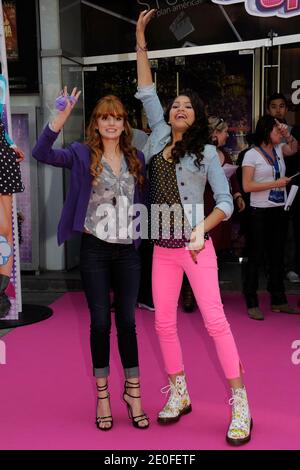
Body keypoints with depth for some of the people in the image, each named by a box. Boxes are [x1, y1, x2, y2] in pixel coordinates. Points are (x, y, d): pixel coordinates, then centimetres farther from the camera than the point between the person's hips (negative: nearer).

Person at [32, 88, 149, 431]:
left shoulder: (136, 158, 8)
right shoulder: (82, 154, -1)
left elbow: (141, 201, 12)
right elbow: (41, 154, -16)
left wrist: (141, 236, 3)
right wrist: (61, 118, -26)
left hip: (128, 250, 2)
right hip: (95, 249, -2)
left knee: (127, 321, 9)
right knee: (100, 322, 4)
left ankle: (133, 392, 23)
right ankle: (102, 396, 20)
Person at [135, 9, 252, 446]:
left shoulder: (206, 152, 0)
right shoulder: (159, 138, 10)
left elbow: (225, 201, -4)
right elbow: (147, 92, 13)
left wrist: (201, 230, -20)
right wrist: (140, 41, 12)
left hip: (195, 247, -4)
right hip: (162, 249, 5)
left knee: (215, 320, -7)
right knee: (164, 323, 7)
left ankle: (240, 404, 1)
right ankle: (179, 394, 22)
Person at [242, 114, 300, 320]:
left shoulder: (278, 149, 7)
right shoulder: (252, 154, -9)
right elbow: (247, 186, -15)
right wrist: (276, 183, -15)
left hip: (280, 210, 7)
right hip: (261, 212, -7)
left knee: (277, 256, 13)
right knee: (256, 257, 1)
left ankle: (278, 301, 24)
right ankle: (252, 304, 10)